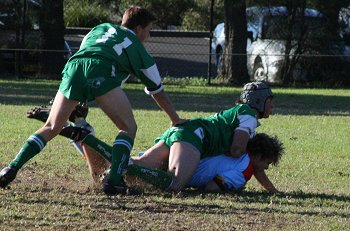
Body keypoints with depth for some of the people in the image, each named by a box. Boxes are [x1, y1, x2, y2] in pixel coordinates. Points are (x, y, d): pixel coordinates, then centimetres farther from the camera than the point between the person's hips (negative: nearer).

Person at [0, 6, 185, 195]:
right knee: (128, 128, 11)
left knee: (51, 128, 15)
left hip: (73, 66, 4)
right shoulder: (138, 49, 27)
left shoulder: (101, 28, 38)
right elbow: (157, 91, 35)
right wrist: (176, 121, 48)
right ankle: (114, 181, -6)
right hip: (100, 74, -4)